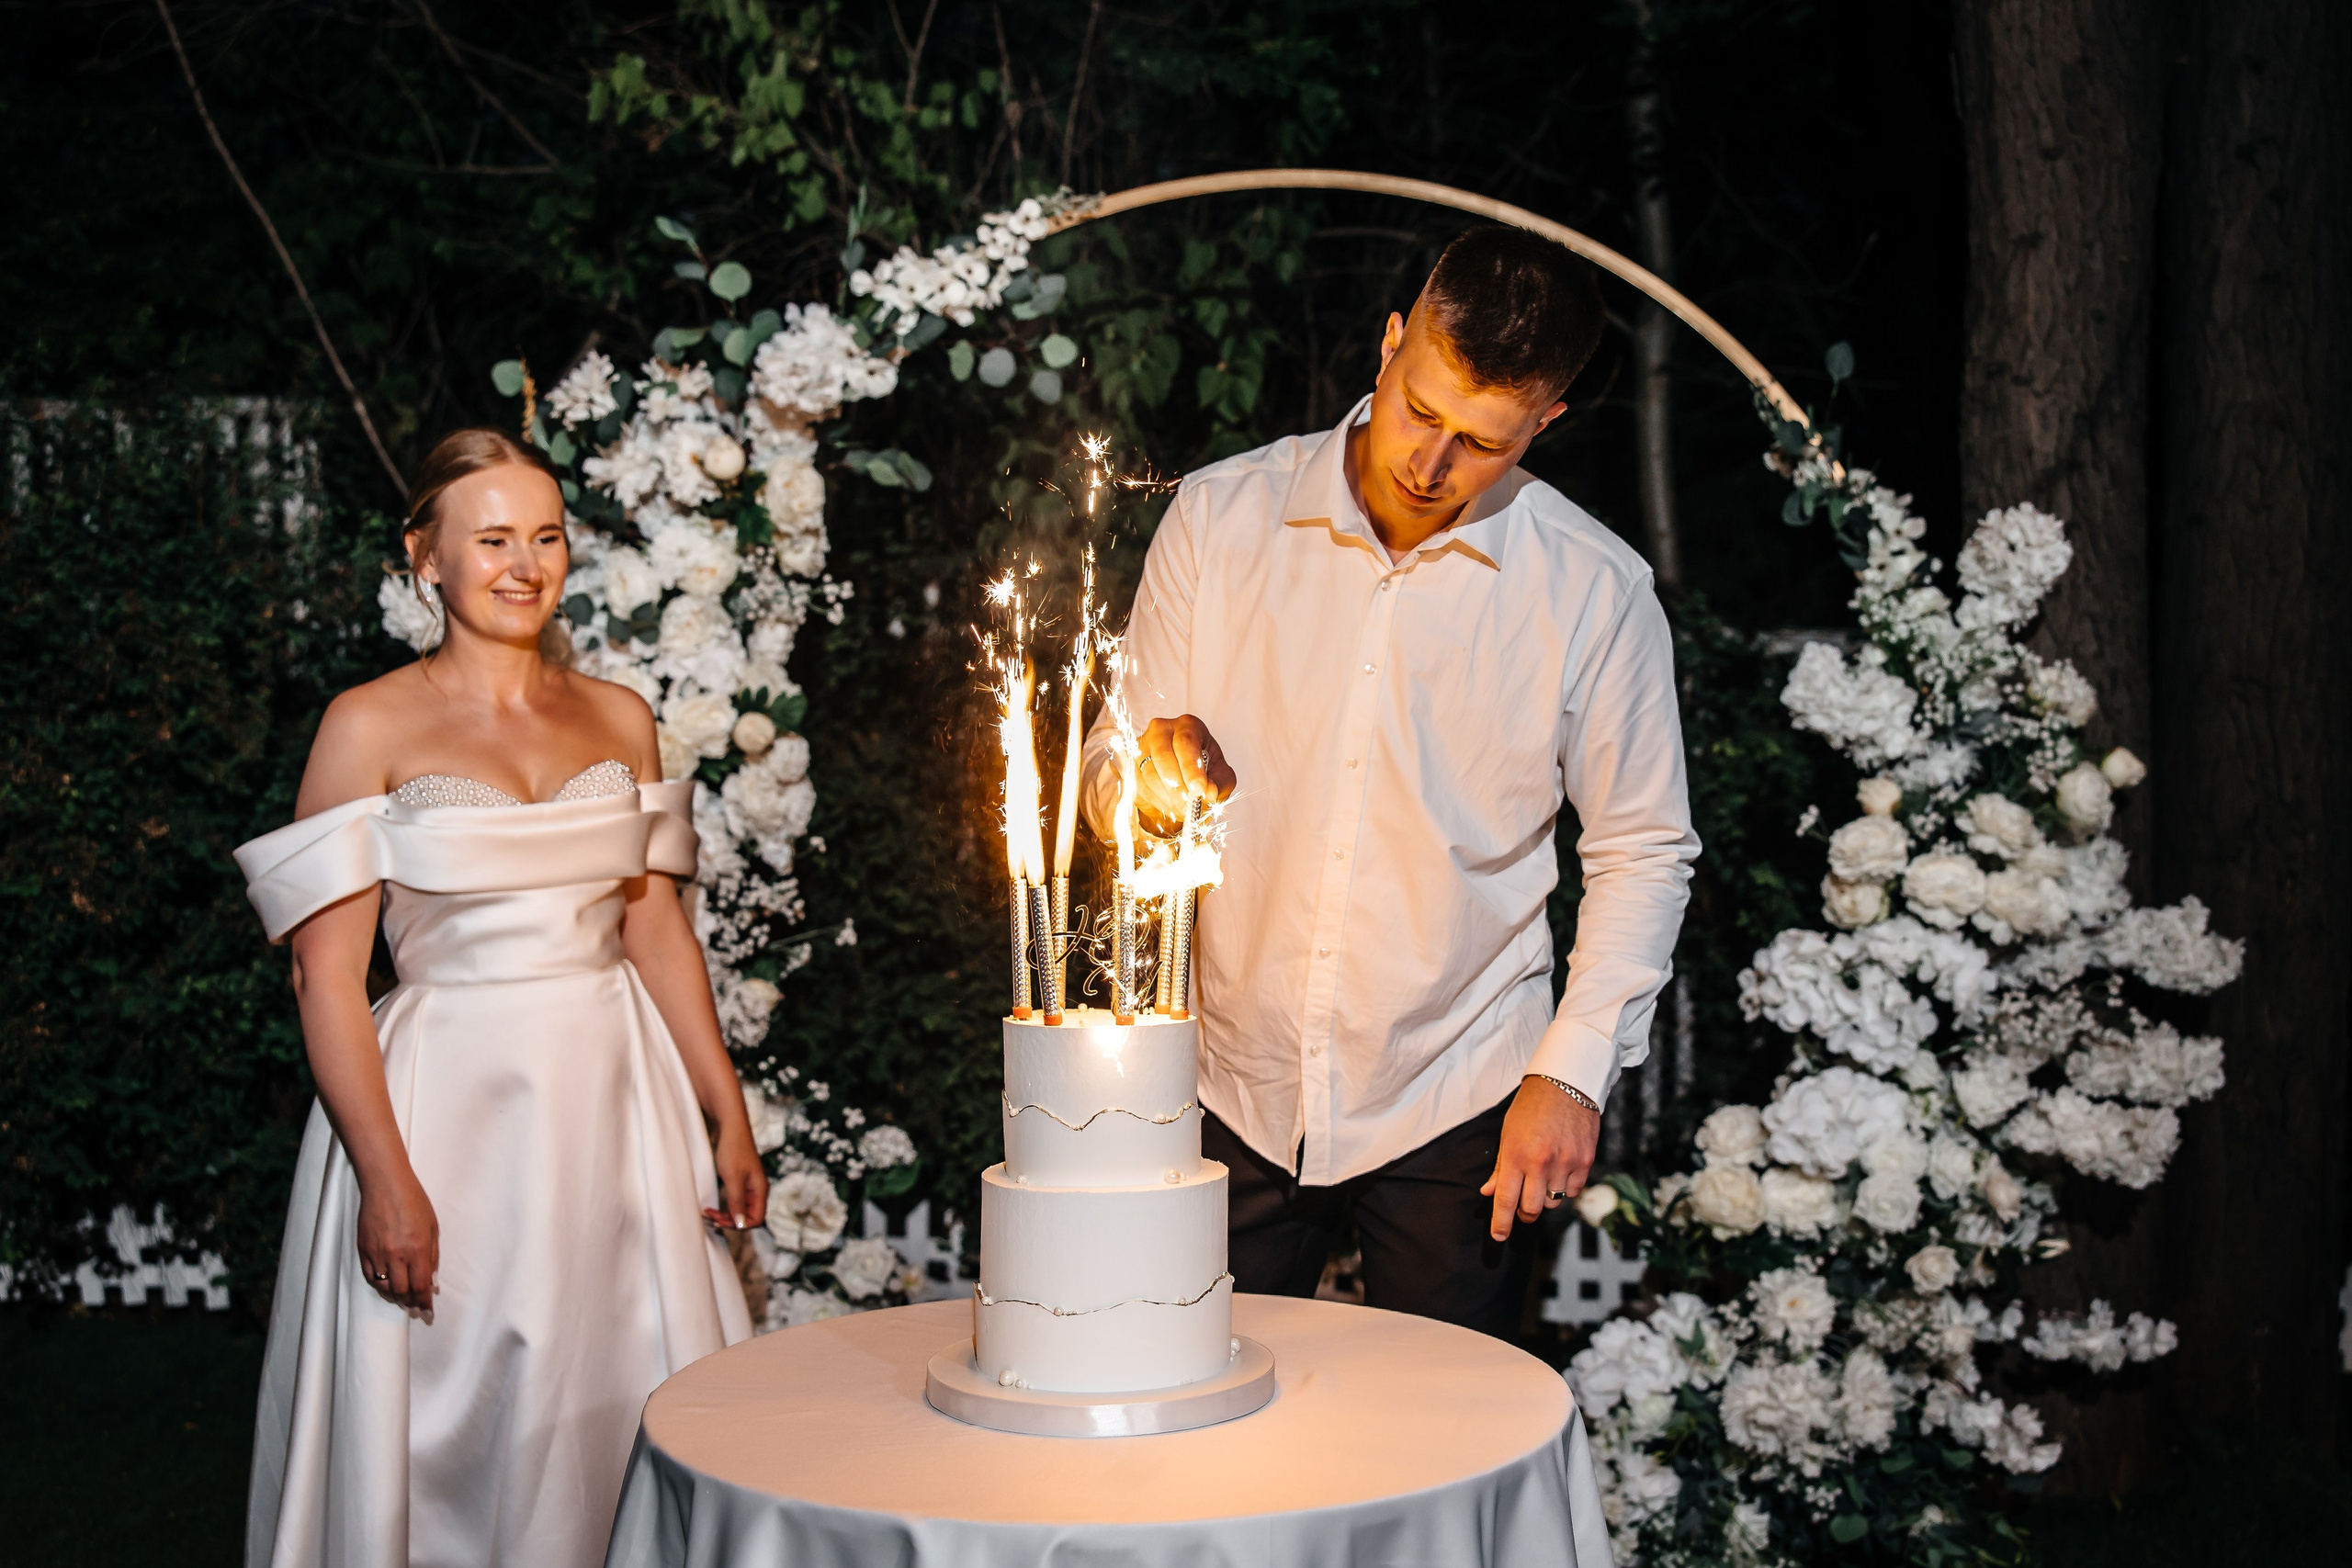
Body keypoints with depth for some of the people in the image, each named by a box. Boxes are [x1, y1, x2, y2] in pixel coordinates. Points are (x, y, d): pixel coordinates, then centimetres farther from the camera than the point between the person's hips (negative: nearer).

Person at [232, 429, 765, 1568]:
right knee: (454, 1423, 5)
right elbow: (326, 974, -9)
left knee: (631, 1419, 10)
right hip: (452, 1110, -4)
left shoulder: (618, 718, 8)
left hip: (619, 1103, 4)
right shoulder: (371, 727, -5)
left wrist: (727, 1119, 8)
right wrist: (386, 1177, -16)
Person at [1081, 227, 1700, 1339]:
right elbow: (1112, 780, 4)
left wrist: (1574, 1069, -6)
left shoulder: (1595, 592, -6)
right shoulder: (1219, 518, -4)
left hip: (1456, 1116, -1)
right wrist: (1154, 776, -20)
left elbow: (1643, 853, 4)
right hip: (1235, 1093, 1)